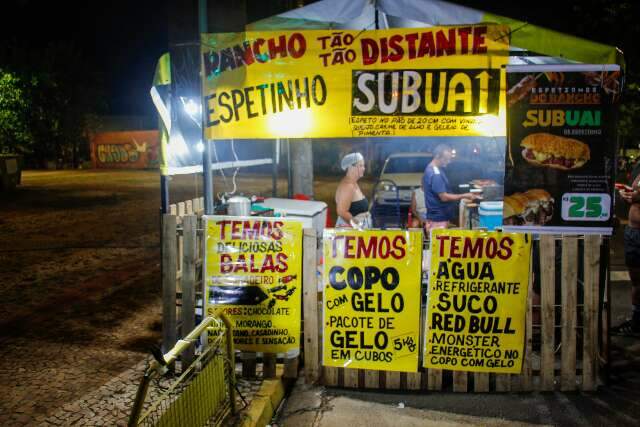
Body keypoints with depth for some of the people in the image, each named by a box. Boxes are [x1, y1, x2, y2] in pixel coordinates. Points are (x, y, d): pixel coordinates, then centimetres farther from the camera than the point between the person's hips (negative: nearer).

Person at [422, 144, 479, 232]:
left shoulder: (431, 168, 9)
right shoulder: (435, 174, -23)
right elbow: (444, 197, -24)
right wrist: (464, 196, -18)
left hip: (437, 216, 10)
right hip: (438, 218, -10)